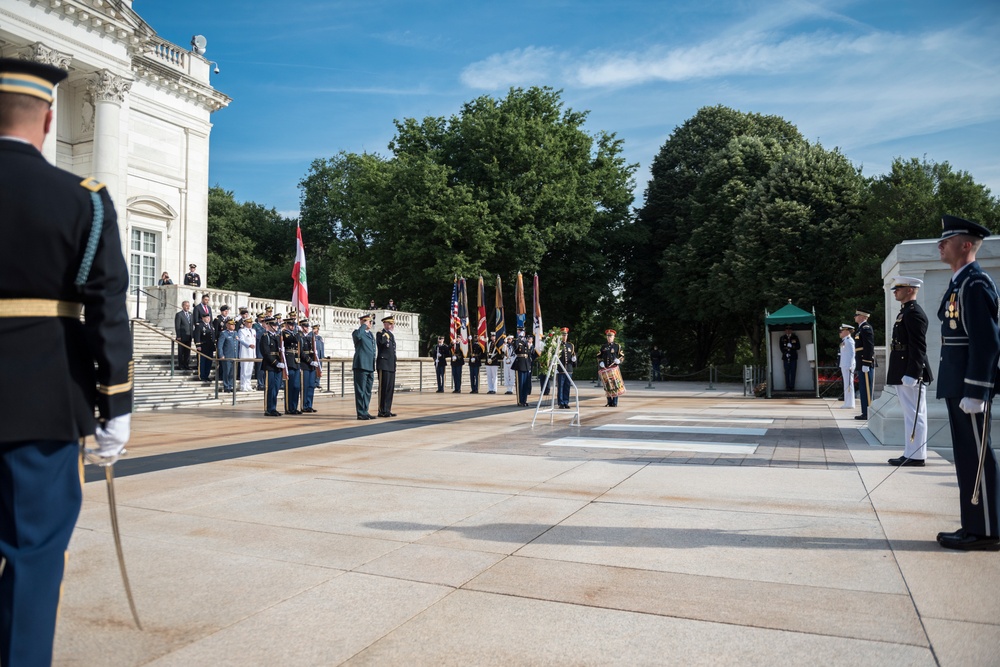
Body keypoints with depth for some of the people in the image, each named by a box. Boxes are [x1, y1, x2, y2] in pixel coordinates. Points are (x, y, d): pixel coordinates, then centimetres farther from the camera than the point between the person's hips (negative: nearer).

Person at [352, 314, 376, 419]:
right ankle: (361, 413, 0)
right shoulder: (357, 332, -5)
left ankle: (365, 412, 19)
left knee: (368, 391, 12)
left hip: (370, 367, 8)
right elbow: (357, 335, -32)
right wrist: (364, 325, -18)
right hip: (361, 366, -8)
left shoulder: (371, 334, 19)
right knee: (360, 391, -4)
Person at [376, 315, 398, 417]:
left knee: (390, 388, 9)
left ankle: (387, 409, 15)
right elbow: (381, 342, -29)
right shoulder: (381, 333, -6)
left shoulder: (391, 335, 19)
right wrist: (385, 333, -21)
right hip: (384, 365, -8)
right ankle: (382, 410, -1)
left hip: (392, 365, 8)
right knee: (383, 388, -6)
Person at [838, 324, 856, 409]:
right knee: (846, 385, 11)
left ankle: (850, 404, -4)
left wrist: (850, 367, -20)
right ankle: (847, 403, 15)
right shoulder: (844, 341, 16)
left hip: (848, 366, -9)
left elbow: (851, 354, -16)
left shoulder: (849, 341, -12)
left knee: (848, 385, -7)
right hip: (844, 366, 9)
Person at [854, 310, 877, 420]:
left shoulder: (866, 328, -12)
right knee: (865, 389, 12)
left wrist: (866, 364, -21)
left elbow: (869, 348, -19)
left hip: (866, 364, -10)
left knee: (867, 390, -7)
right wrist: (857, 362, 20)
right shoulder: (861, 328, 18)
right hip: (862, 364, 10)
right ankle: (866, 412, 17)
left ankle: (868, 413, -5)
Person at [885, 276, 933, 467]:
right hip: (903, 373, 10)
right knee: (910, 414, 13)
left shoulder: (914, 313, -14)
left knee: (914, 415, -4)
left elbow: (918, 347, -20)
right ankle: (910, 453, 20)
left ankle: (915, 456, 1)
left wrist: (911, 374, -24)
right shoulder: (905, 312, 17)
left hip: (910, 372, -10)